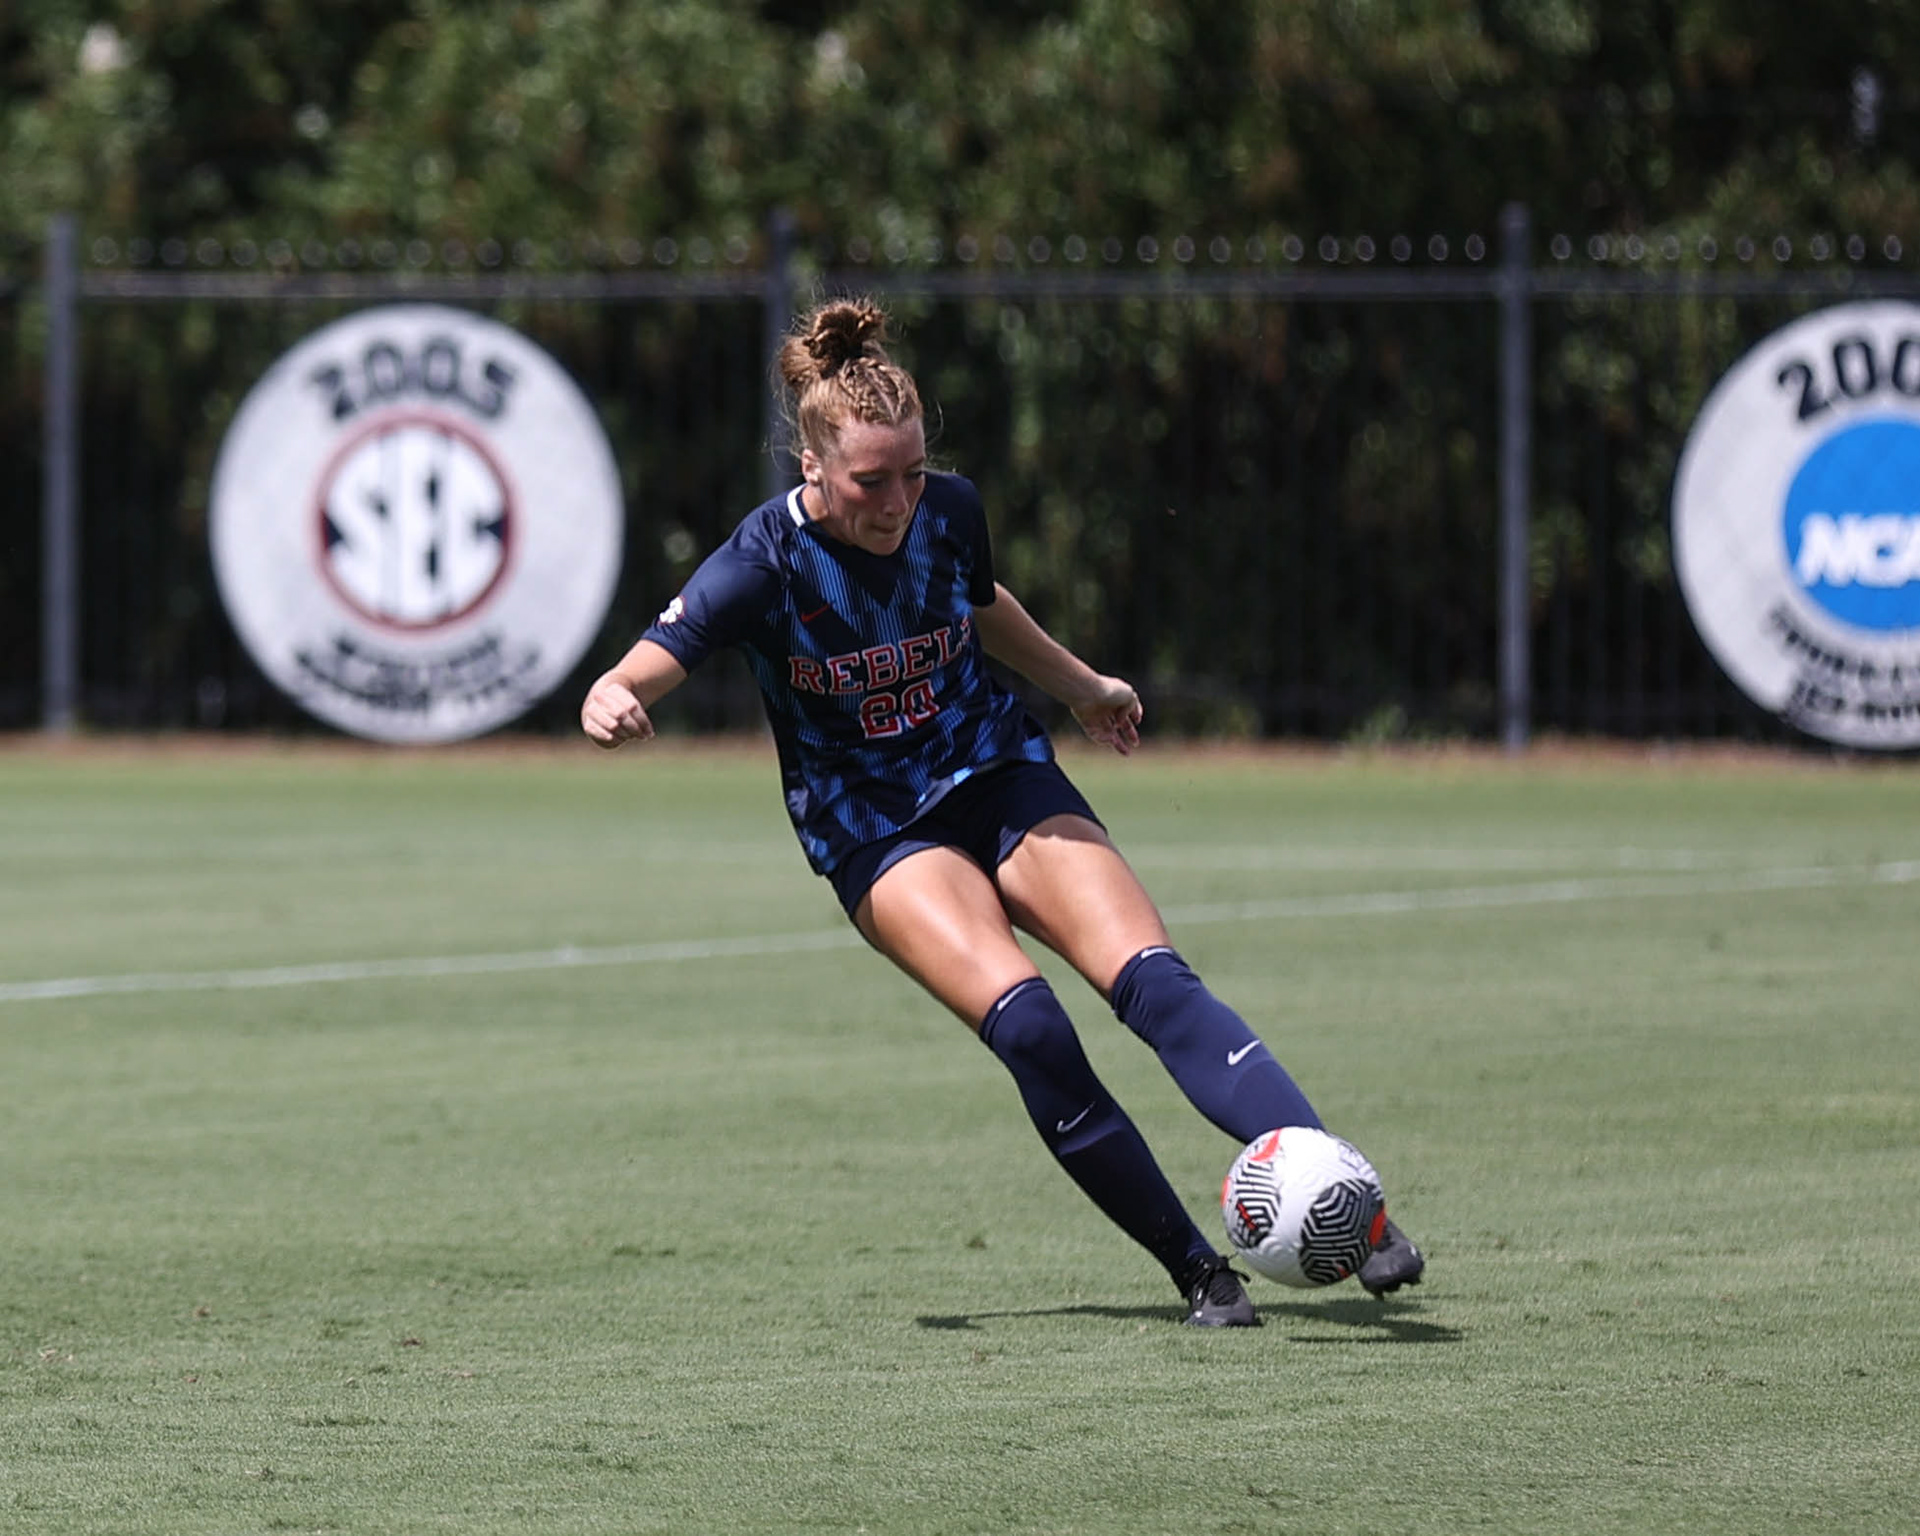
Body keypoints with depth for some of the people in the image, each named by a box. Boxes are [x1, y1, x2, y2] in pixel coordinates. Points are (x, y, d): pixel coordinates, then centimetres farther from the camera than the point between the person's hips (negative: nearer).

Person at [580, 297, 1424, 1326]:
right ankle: (1197, 1272, -19)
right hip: (876, 837, -3)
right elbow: (637, 676, -22)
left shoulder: (949, 512, -6)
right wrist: (612, 706, -46)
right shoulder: (766, 564, -17)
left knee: (1151, 981, -20)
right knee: (1026, 1024, -27)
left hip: (1001, 779, 3)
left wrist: (1080, 686, 31)